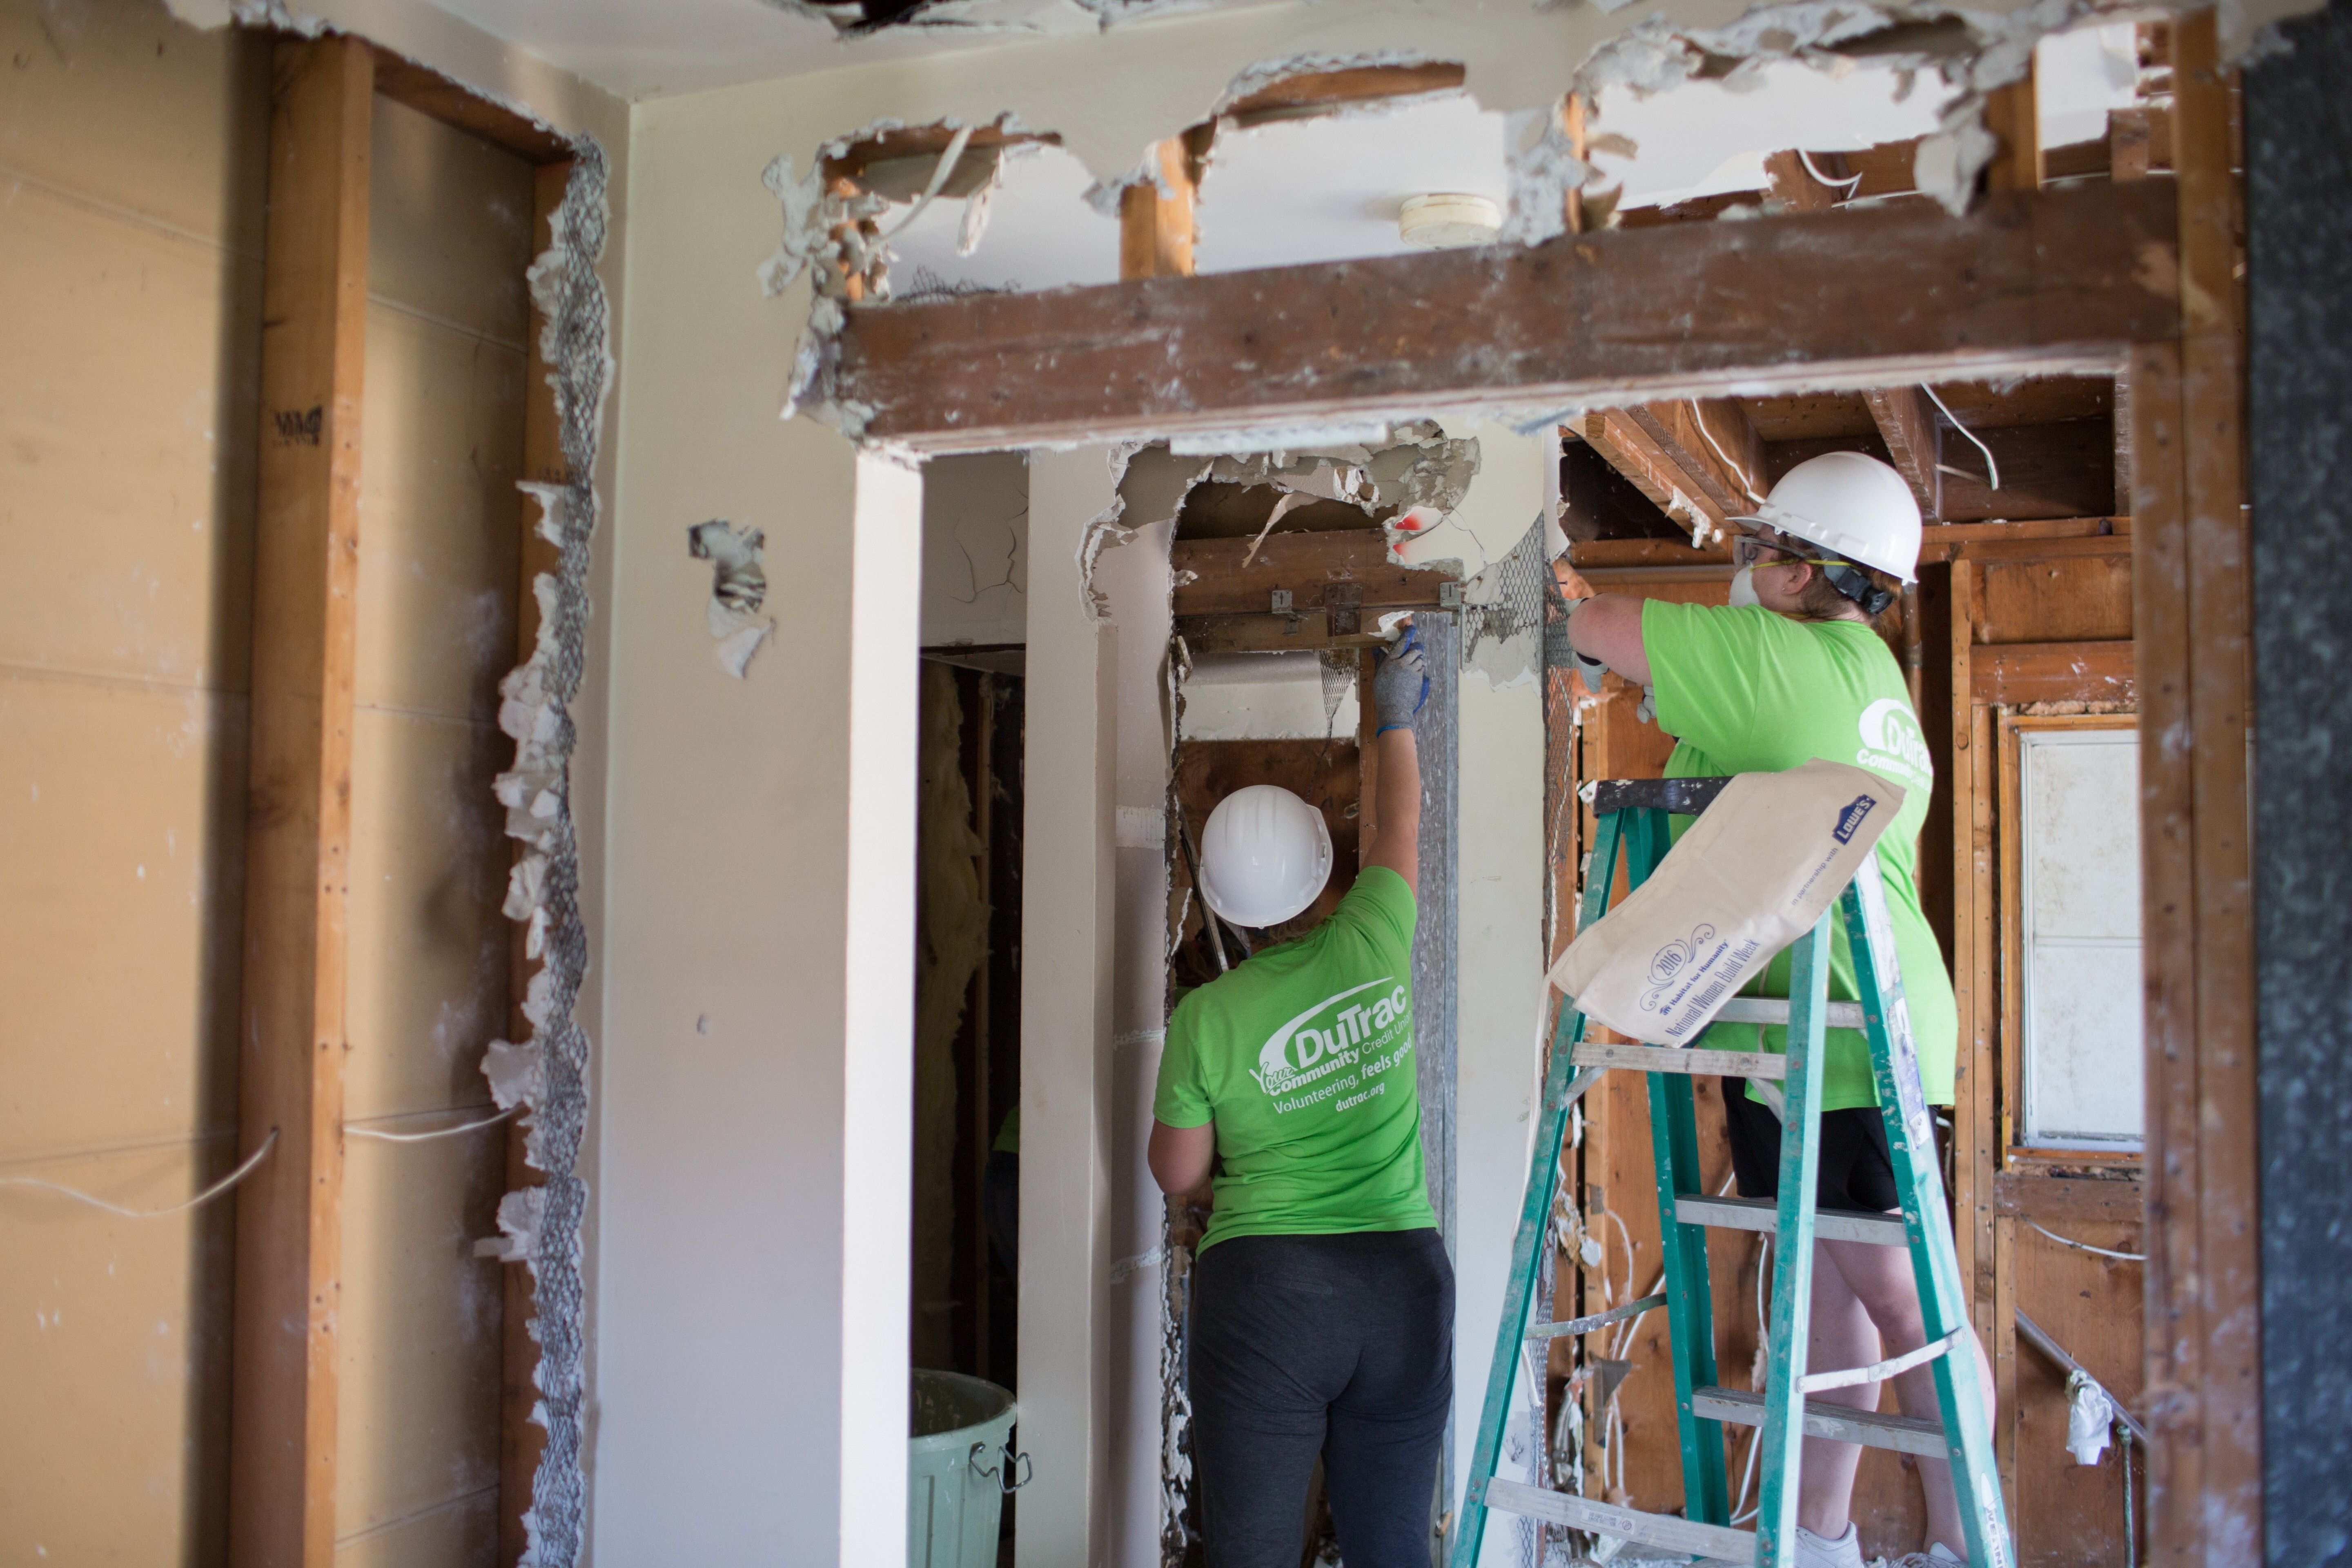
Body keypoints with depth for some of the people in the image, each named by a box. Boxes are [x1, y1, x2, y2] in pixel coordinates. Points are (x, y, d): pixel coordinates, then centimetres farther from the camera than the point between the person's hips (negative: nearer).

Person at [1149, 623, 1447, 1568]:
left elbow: (1177, 1174, 5)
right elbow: (1399, 824, 18)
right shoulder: (1372, 946, -2)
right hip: (1404, 1283, 3)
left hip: (1265, 1288, -3)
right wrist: (1395, 719, 32)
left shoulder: (1206, 1018, -7)